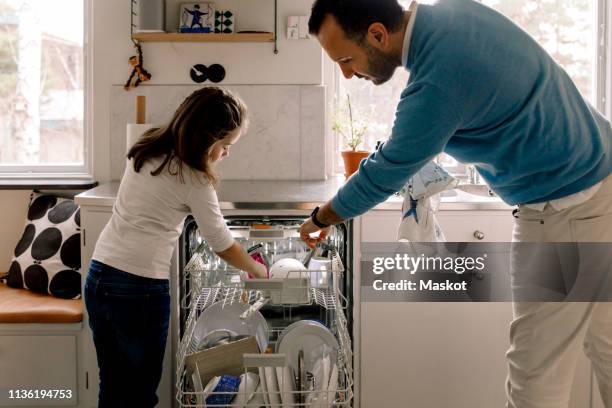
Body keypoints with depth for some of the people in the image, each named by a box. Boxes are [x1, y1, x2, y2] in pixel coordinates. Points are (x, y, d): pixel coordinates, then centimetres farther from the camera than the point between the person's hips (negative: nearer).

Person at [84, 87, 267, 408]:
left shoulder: (146, 150, 9)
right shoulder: (193, 181, -11)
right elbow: (222, 245, -2)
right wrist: (257, 270, 15)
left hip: (98, 274, 7)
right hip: (140, 287, -7)